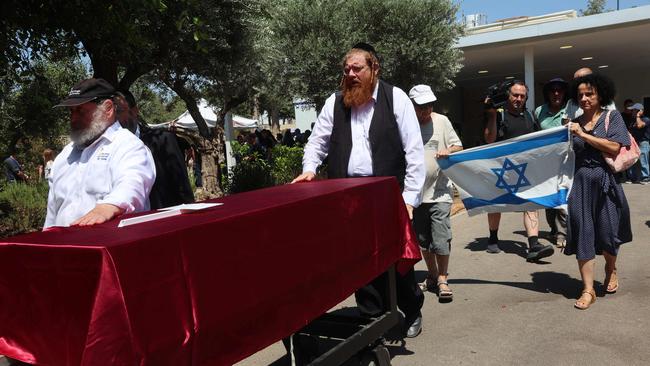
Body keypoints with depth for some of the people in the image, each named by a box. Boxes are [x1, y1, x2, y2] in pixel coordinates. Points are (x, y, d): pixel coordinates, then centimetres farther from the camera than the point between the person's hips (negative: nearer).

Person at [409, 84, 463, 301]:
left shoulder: (441, 121, 1)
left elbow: (458, 147, 7)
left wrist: (448, 151, -15)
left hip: (439, 192, -2)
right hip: (416, 193, 2)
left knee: (441, 240, -8)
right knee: (423, 240, 14)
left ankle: (442, 280, 8)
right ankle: (432, 275, 32)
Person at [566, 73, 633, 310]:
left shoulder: (611, 117, 2)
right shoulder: (574, 123, 9)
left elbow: (614, 147, -13)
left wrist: (583, 135, -13)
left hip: (605, 182, -2)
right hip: (581, 183, 2)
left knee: (607, 232, 6)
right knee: (583, 233, -3)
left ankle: (611, 269, 39)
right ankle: (588, 290, 2)